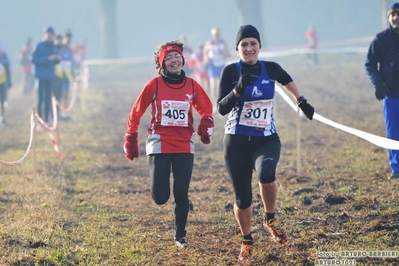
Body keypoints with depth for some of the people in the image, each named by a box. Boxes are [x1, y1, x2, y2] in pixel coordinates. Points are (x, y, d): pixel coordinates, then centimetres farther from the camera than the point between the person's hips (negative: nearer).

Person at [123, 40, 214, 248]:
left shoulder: (192, 86, 4)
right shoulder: (154, 85, -4)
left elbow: (206, 109, 18)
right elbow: (136, 113, 4)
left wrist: (206, 126, -2)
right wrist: (131, 142, 5)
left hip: (184, 146, 2)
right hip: (159, 145, -2)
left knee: (181, 193, -2)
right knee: (160, 197, -7)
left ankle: (180, 235, 14)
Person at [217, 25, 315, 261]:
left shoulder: (271, 69, -2)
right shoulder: (231, 71, -8)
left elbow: (287, 81, 22)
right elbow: (222, 108, -14)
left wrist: (302, 101, 31)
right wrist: (239, 89, -28)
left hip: (267, 139, 0)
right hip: (237, 141, 0)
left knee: (266, 174, -31)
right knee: (243, 197, 4)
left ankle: (271, 219, -4)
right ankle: (247, 241, 30)